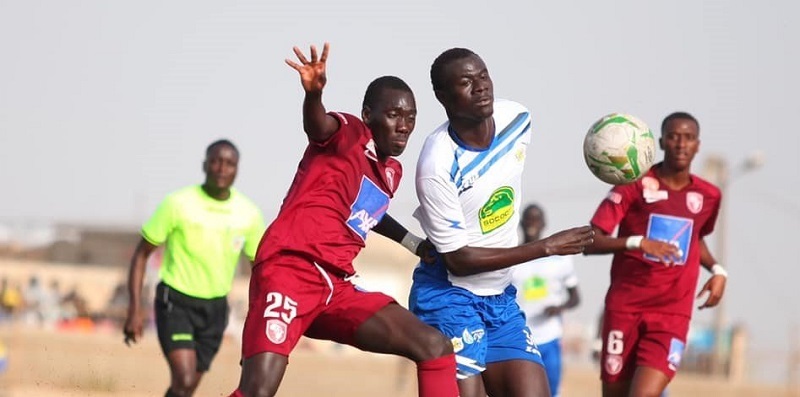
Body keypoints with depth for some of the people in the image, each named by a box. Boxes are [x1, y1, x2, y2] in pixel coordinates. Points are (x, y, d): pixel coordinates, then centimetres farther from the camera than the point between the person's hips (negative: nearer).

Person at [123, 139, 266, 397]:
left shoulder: (249, 214, -3)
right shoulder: (178, 204, -12)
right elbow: (142, 253, -5)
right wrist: (135, 309, -13)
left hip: (215, 308, 4)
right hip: (175, 302, -4)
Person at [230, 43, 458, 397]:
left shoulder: (391, 172, 21)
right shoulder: (350, 135, -2)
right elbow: (317, 126, -28)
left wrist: (416, 244, 45)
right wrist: (313, 93, -51)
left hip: (337, 288, 8)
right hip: (289, 270, -8)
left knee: (435, 347, -1)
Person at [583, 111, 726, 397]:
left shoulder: (708, 196, 7)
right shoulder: (635, 184, -4)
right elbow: (589, 242, -11)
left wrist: (717, 270, 9)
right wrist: (637, 243, -27)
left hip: (672, 314, 1)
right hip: (624, 308, -1)